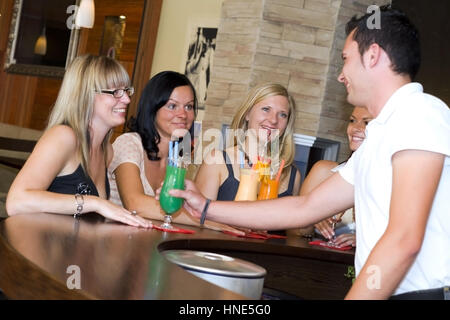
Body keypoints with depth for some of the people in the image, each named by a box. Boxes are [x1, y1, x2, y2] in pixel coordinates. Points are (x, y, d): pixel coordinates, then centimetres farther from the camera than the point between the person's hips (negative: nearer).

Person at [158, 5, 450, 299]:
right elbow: (306, 208, 21)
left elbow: (404, 240, -20)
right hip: (381, 291, 8)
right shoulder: (379, 137, 18)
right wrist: (206, 208, 23)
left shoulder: (420, 112, -11)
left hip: (419, 291, -8)